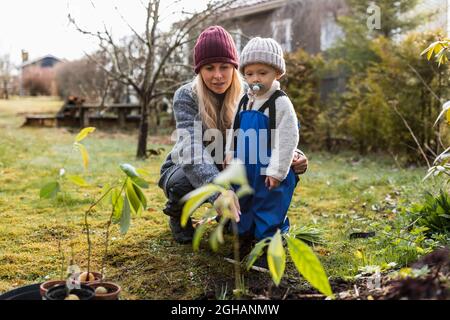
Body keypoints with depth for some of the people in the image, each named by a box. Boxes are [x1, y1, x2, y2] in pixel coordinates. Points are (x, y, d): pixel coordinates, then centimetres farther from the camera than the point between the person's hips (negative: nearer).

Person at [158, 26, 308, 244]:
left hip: (227, 173, 3)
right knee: (183, 182, -38)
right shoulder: (186, 97, -22)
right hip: (186, 169, -3)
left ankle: (228, 216, 8)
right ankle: (177, 215, 0)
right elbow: (192, 151, -38)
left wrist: (293, 156, -41)